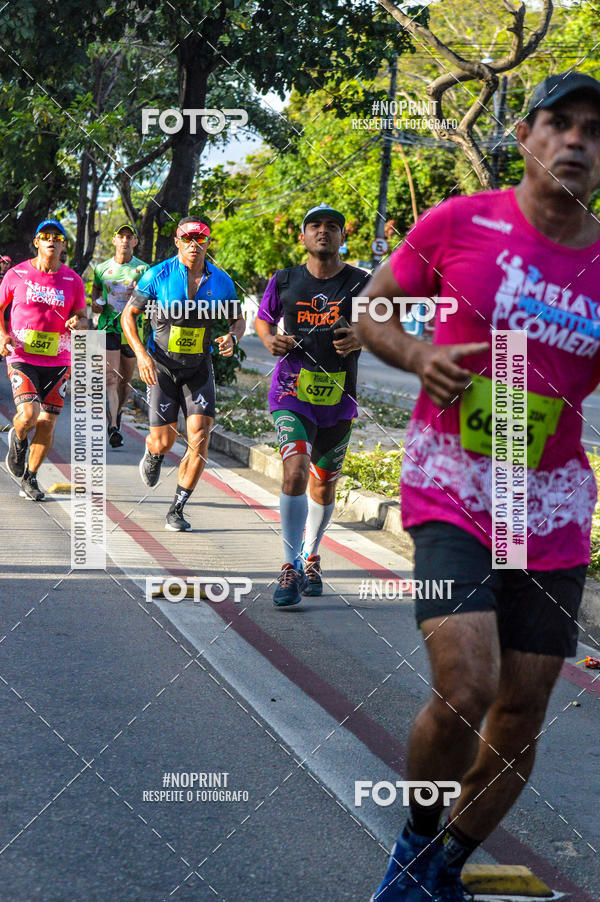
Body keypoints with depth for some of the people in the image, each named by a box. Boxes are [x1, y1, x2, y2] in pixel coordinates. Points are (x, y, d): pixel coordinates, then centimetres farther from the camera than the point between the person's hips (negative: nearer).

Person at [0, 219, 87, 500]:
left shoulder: (72, 280, 5)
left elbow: (83, 318, 12)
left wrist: (77, 323, -12)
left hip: (57, 361, 2)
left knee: (47, 423, 1)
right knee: (28, 416, -20)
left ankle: (29, 479, 18)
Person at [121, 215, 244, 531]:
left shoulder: (221, 281, -3)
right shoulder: (158, 276, -10)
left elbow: (238, 319, 12)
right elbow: (128, 314, -2)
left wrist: (232, 338, -12)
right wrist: (141, 354, -15)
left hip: (199, 368, 2)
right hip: (161, 366, -2)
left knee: (199, 440, -12)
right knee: (164, 443, -3)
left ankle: (177, 510, 2)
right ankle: (152, 455, 37)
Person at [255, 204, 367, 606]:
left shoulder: (361, 282, 0)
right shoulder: (284, 281, 2)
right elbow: (263, 319, 18)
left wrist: (361, 340, -16)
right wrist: (271, 340, -4)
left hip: (339, 400, 2)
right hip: (292, 393, -2)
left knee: (324, 486, 13)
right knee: (295, 471, -22)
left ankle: (310, 558, 38)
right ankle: (291, 569, -16)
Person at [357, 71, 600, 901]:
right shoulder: (458, 225, -6)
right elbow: (371, 309, 6)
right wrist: (420, 357, -13)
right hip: (452, 496, -4)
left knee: (521, 713, 8)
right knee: (464, 689, -19)